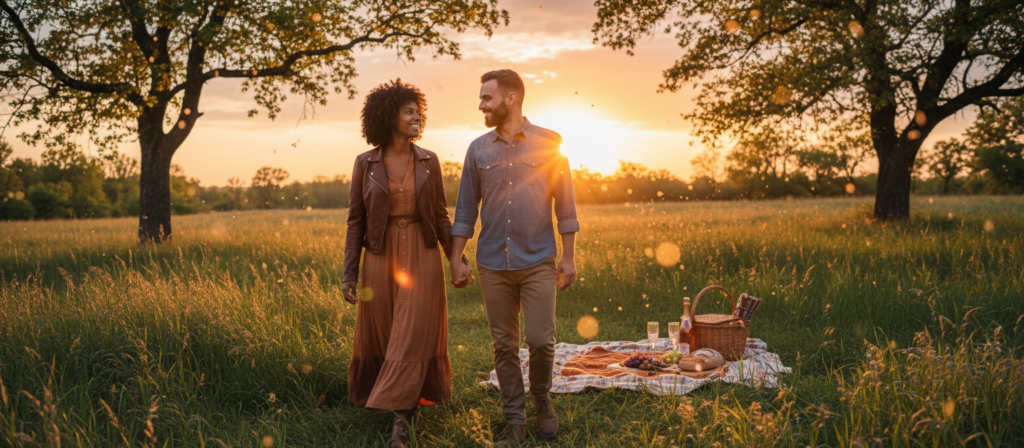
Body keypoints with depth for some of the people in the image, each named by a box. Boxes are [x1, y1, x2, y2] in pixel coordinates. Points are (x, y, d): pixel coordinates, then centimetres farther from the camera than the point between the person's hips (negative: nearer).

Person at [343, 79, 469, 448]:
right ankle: (410, 403, 30)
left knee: (413, 338, -8)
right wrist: (350, 274, -4)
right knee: (383, 338, 9)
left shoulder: (429, 161, 2)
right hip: (382, 259, 0)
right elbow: (356, 221, 1)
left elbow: (440, 216, 7)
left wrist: (458, 260, -1)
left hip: (422, 258, 0)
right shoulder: (365, 163, -1)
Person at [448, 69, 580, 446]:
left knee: (540, 340, -5)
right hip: (493, 264, 3)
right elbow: (466, 210, 9)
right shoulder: (478, 150, 6)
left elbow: (564, 204, 2)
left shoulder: (549, 143, 0)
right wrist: (456, 260, 5)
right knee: (504, 346, 6)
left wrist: (569, 256, -1)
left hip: (538, 262, -2)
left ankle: (541, 399, 23)